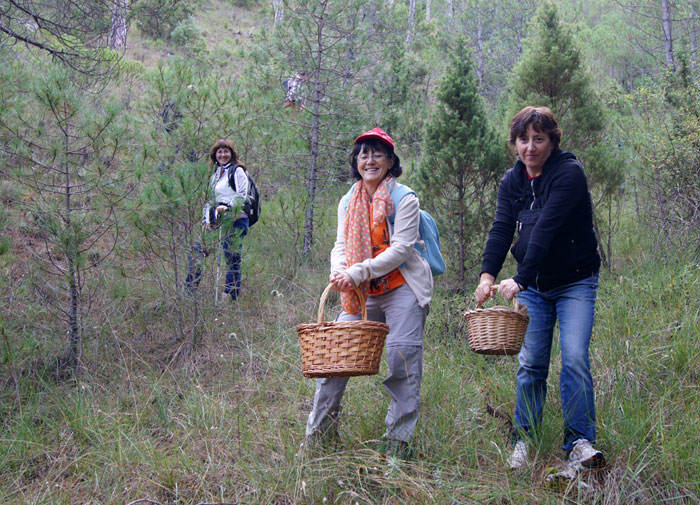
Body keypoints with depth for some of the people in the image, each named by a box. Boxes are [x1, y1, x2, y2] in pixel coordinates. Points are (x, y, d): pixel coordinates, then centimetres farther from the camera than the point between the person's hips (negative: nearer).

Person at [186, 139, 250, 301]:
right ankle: (190, 289, 1)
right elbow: (211, 200, 24)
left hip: (236, 220, -7)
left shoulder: (237, 171, -1)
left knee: (232, 258, -9)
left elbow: (242, 196, -10)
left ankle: (232, 295, -5)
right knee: (197, 247, -3)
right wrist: (206, 219, 12)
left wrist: (227, 207, -23)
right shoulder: (215, 175, 21)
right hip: (220, 221, 7)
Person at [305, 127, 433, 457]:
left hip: (402, 289, -5)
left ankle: (396, 443, 1)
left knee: (402, 362, -9)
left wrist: (357, 272, -21)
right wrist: (338, 270, -14)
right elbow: (341, 245, 10)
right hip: (361, 294, 5)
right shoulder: (348, 202, 13)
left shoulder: (404, 199, -5)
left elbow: (400, 248, -13)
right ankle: (319, 436, 10)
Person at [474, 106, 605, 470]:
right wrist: (487, 274, -27)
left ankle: (579, 441, -7)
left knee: (575, 358, -13)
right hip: (532, 286, 4)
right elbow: (501, 229, -10)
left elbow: (546, 229, -27)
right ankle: (523, 441, 9)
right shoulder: (512, 181, 2)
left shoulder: (569, 173, -17)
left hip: (575, 282, -4)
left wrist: (520, 280, -35)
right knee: (530, 363, 1)